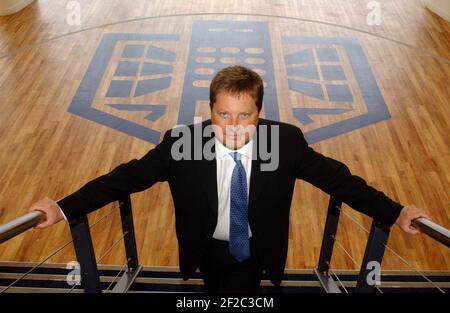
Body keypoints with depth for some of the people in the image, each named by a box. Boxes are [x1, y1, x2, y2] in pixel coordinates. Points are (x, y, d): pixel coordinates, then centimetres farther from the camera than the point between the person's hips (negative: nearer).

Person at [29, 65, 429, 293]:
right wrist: (64, 207, -21)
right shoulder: (182, 142, -24)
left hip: (253, 251, -1)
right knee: (217, 293, 26)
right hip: (206, 249, 2)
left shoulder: (286, 141, -22)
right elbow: (130, 175, -18)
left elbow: (336, 176, -13)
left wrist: (395, 213, -14)